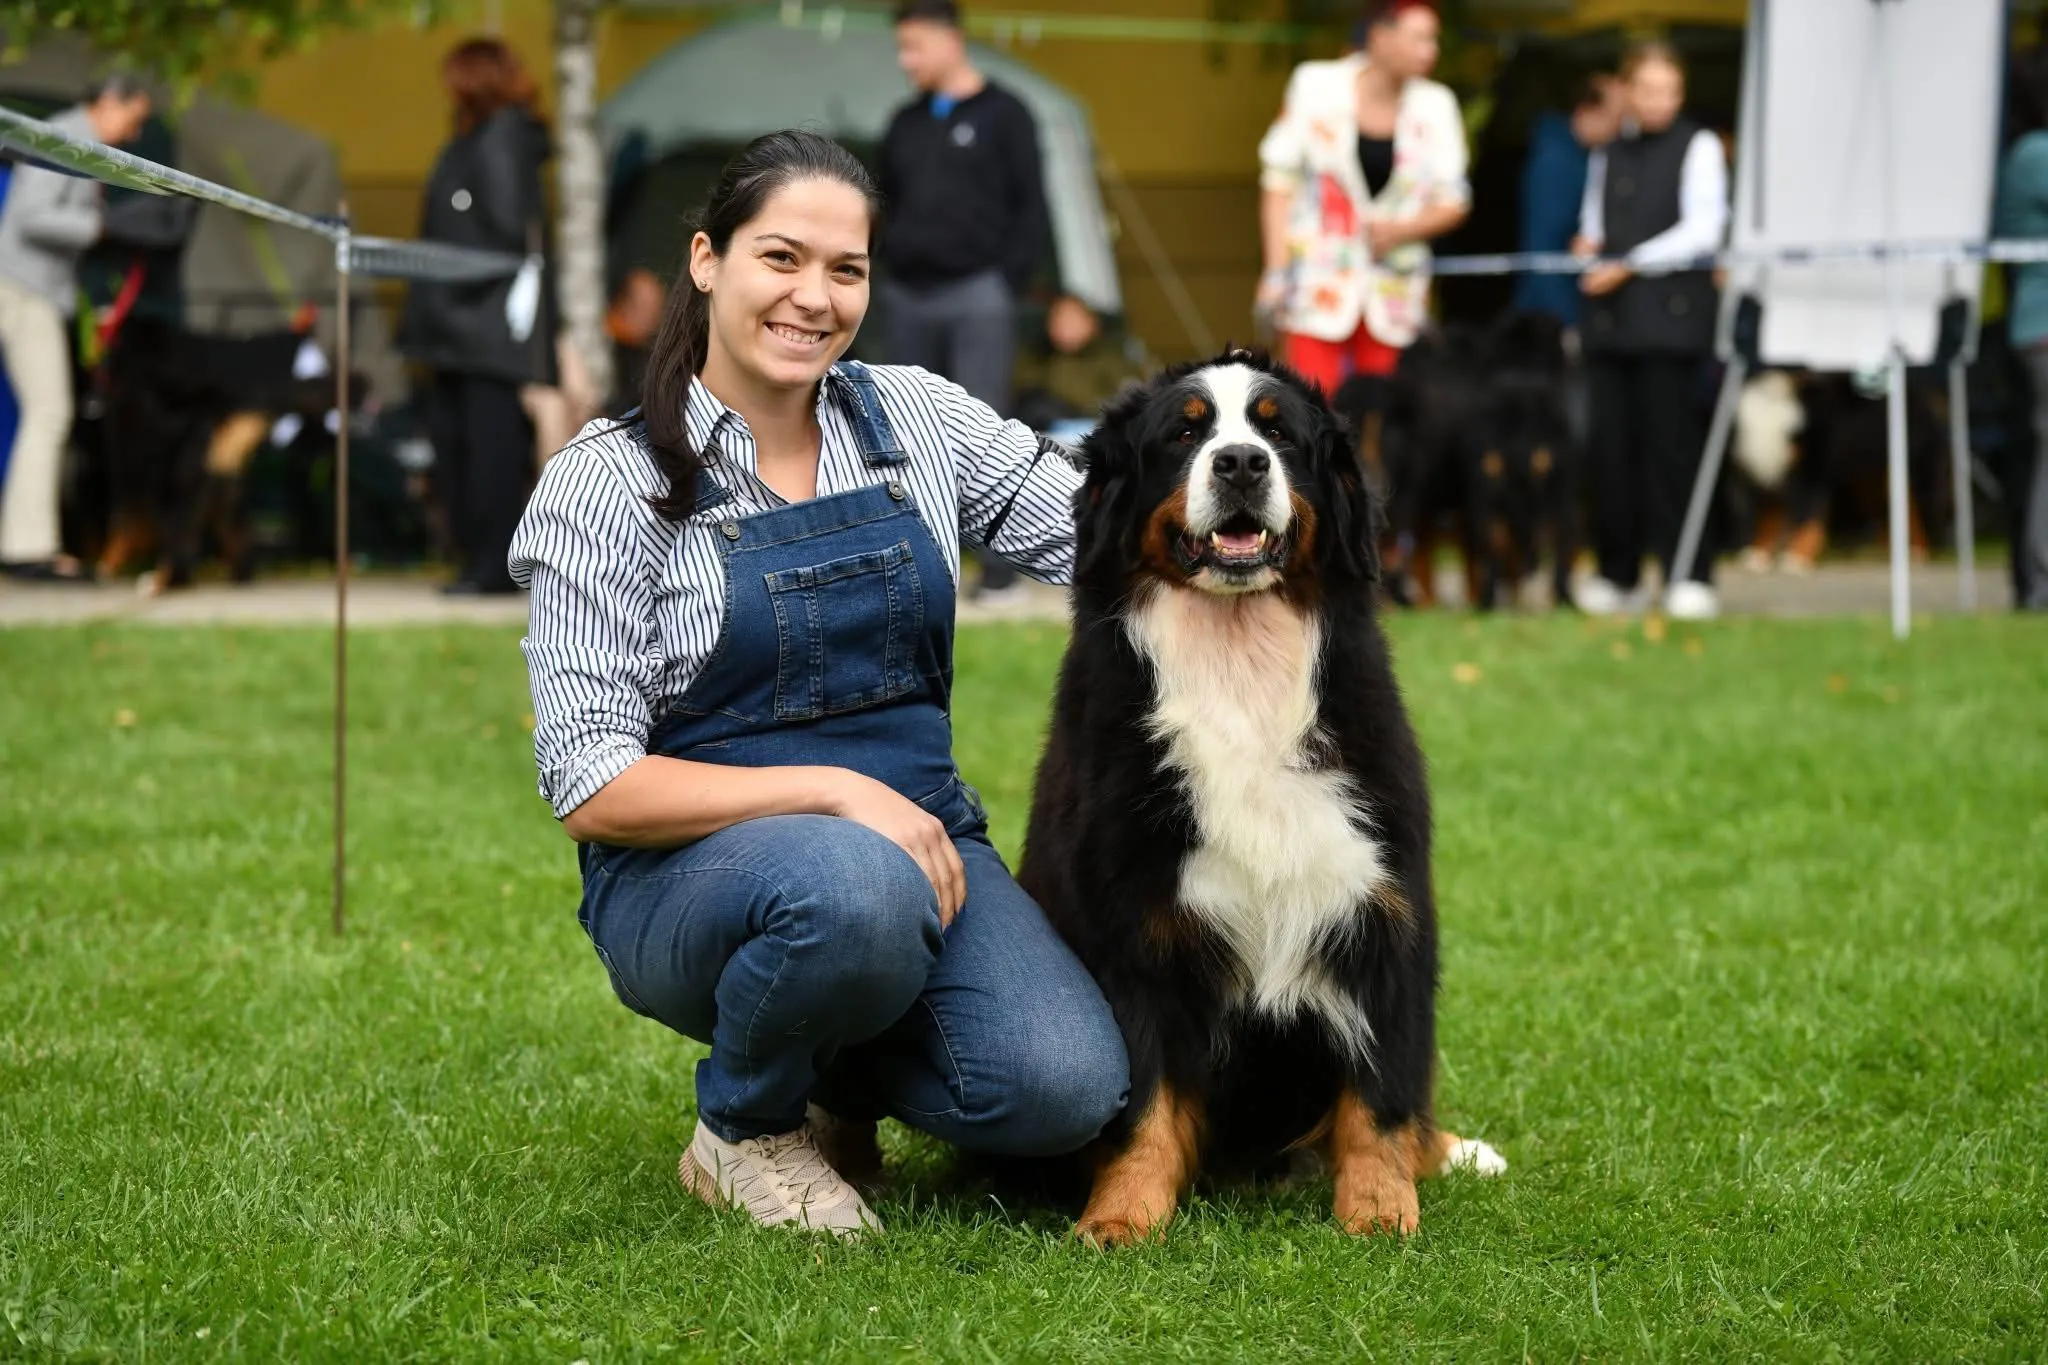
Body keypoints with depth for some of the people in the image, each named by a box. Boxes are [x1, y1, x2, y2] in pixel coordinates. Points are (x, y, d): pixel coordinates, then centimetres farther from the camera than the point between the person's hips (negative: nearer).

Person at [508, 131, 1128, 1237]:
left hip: (914, 839, 4)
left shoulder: (918, 418, 6)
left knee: (1063, 1091, -24)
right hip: (688, 870, -4)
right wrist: (835, 792, -21)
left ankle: (842, 1079, 10)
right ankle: (742, 1127, -6)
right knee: (852, 889, -39)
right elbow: (593, 790, -12)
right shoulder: (606, 484, -7)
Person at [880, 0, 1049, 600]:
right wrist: (892, 268, 7)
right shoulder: (905, 125, 15)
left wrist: (1010, 281, -10)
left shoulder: (1003, 116, -1)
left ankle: (1000, 560, -3)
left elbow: (1030, 207, -3)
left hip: (977, 296, -6)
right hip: (910, 298, 6)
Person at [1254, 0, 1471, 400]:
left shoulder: (1436, 105, 4)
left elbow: (1454, 202, 7)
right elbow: (1279, 183, 1)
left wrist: (1402, 231, -12)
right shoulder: (1317, 87, -2)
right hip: (1318, 286, -3)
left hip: (1394, 295, 3)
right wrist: (1276, 272, -5)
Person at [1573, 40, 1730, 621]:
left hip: (1670, 314, -5)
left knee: (1669, 438, -9)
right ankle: (1617, 573, 9)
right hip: (1608, 317, 5)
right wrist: (1588, 245, 5)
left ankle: (1690, 574, -6)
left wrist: (1630, 264, -10)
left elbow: (1703, 230, -5)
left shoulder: (1698, 147, 3)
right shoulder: (1609, 154, 18)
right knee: (1610, 441, 1)